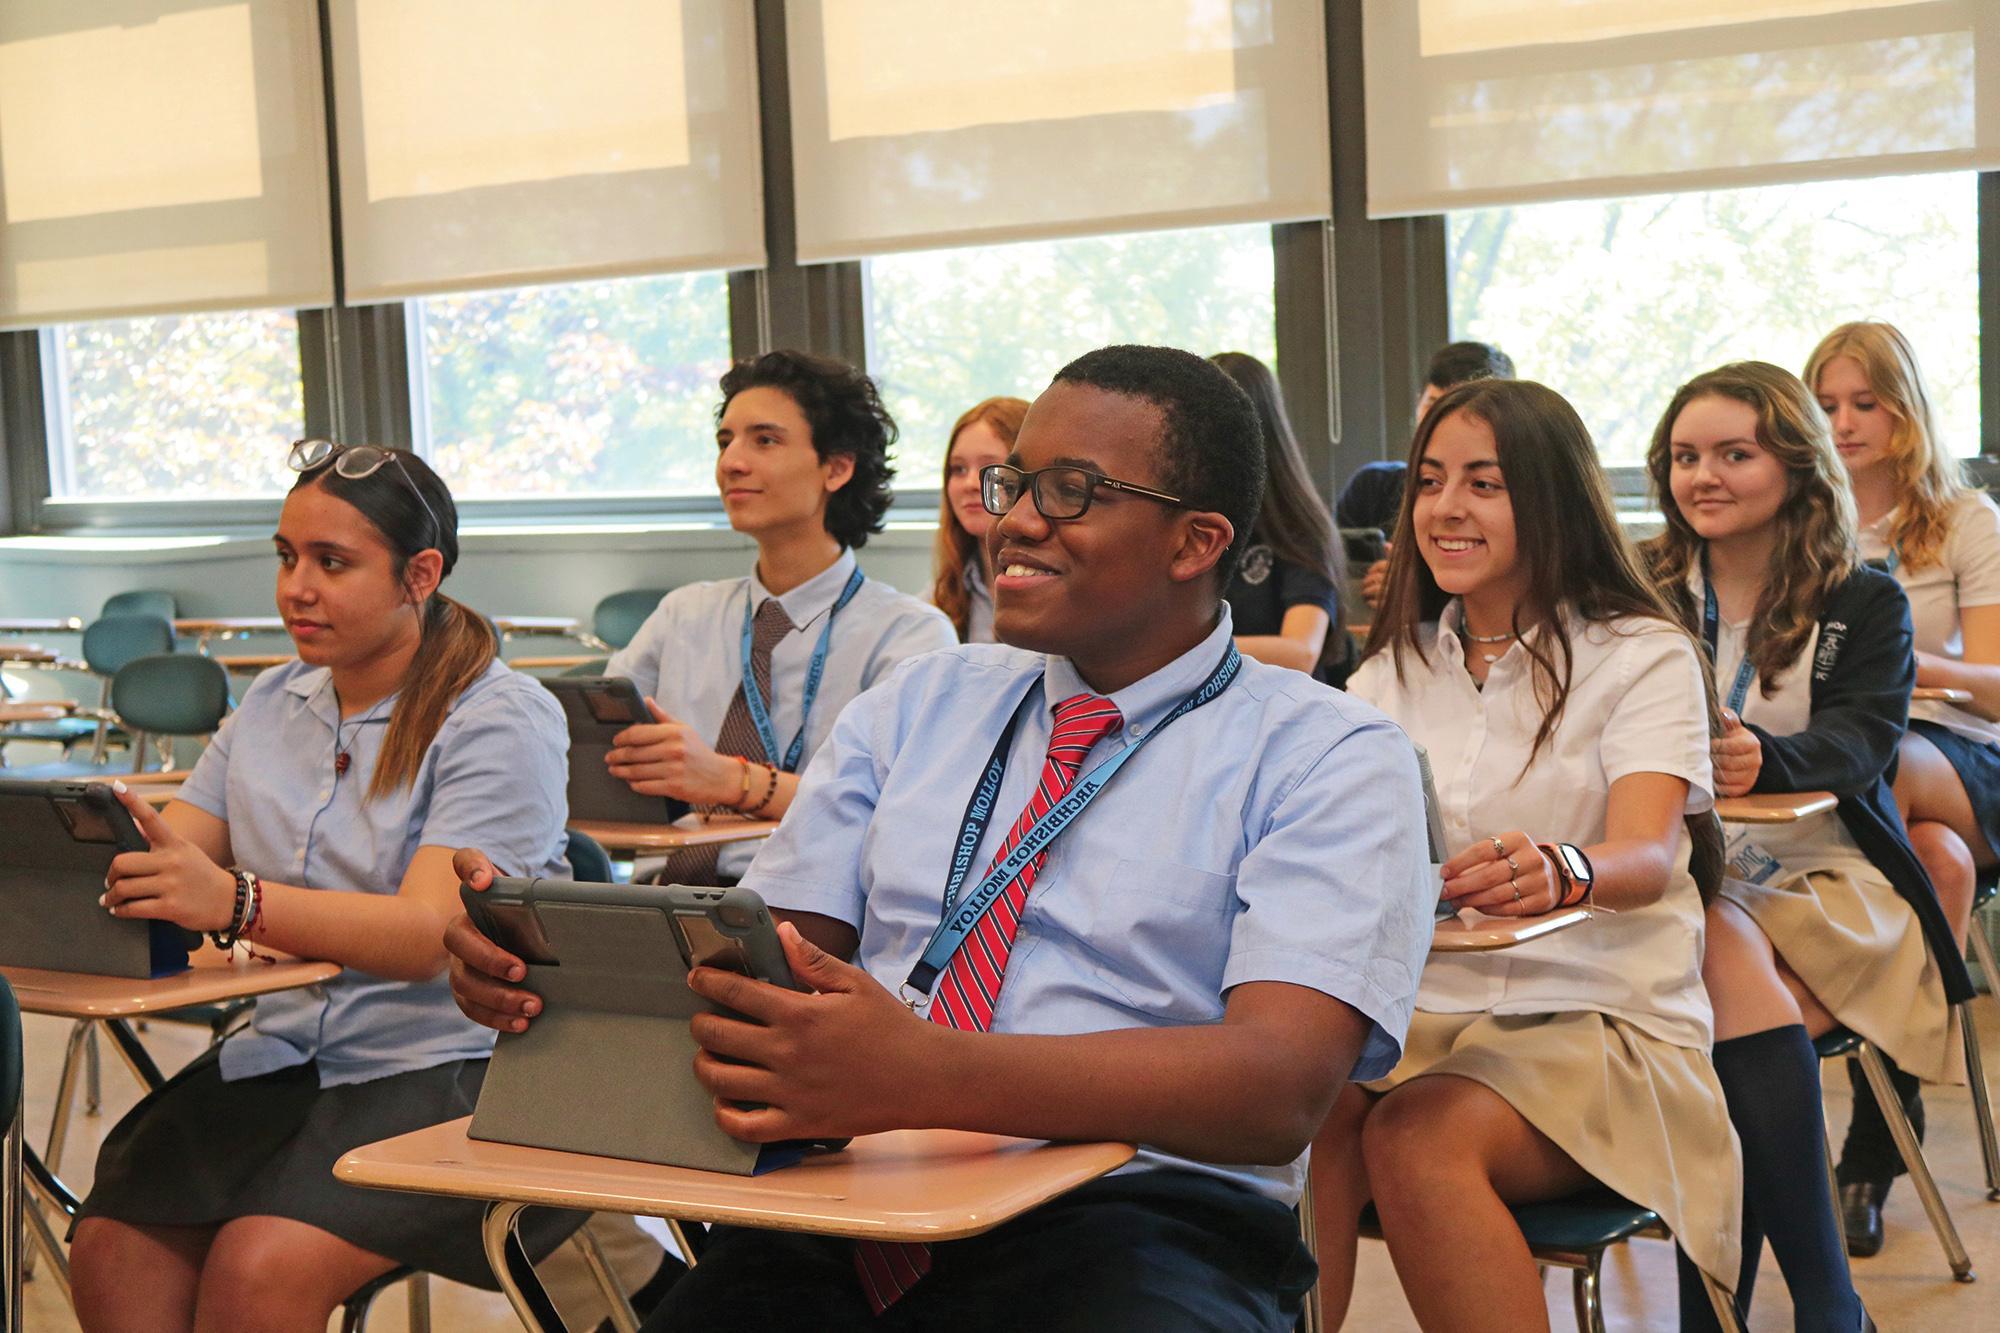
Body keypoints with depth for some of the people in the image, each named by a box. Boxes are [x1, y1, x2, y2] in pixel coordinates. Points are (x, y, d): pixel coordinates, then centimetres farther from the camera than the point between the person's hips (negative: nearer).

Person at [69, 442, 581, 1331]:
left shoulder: (502, 720, -6)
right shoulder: (270, 706, 16)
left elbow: (428, 933, -20)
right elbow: (161, 861, 9)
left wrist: (236, 904, -37)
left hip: (448, 1067, -6)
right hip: (282, 1058, 6)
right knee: (111, 1248, -19)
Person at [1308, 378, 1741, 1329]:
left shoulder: (1641, 655, 1)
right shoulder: (1392, 672, 17)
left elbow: (1649, 855, -16)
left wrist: (1560, 871, -41)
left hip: (1597, 1020, -3)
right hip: (1416, 1011, 4)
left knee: (1417, 1136, -33)